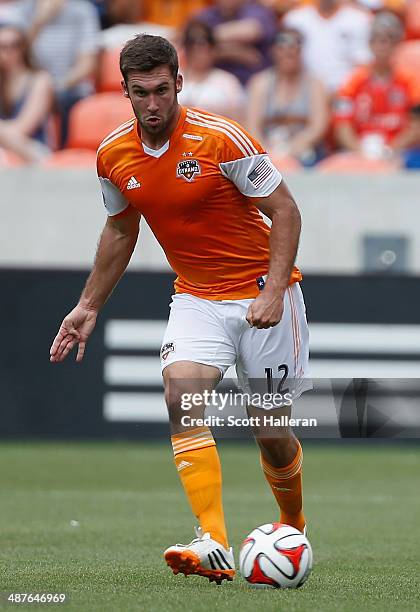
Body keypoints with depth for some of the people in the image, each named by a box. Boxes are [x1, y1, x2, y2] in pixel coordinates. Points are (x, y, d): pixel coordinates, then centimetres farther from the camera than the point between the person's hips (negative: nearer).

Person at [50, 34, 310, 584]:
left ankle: (294, 528, 32)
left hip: (261, 294, -4)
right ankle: (215, 547, -30)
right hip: (196, 299, 4)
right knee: (182, 393, -23)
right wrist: (89, 306, 17)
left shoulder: (219, 138, -18)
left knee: (272, 431, 0)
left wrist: (273, 291, -22)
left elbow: (285, 210, -13)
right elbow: (120, 230, 16)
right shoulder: (114, 156, -2)